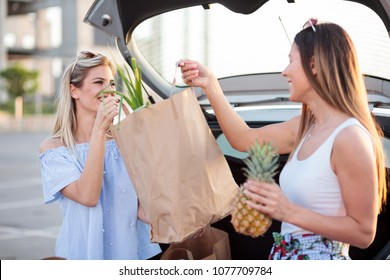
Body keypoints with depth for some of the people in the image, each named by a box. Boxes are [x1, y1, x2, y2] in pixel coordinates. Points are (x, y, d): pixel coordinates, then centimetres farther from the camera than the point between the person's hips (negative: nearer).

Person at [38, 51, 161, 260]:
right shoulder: (53, 148, -1)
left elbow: (139, 205, 3)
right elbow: (87, 197, -16)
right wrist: (99, 131, -20)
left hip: (135, 250, 4)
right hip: (87, 252, -4)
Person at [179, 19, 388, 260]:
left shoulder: (349, 137, -19)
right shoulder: (307, 126, 7)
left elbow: (364, 233, -19)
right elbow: (245, 140, 15)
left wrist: (289, 212, -24)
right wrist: (210, 86, 10)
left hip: (321, 259, -8)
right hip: (286, 254, 8)